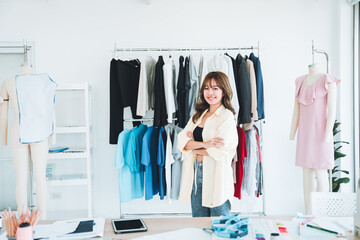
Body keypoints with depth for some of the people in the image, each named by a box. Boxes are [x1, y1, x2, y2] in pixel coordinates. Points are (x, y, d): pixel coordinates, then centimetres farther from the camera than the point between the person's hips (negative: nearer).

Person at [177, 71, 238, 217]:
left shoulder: (227, 116, -9)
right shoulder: (199, 115, 10)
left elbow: (220, 151, -18)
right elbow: (181, 141, -1)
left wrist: (193, 147, -4)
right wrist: (205, 144, -18)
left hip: (216, 175, -6)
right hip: (196, 172, 6)